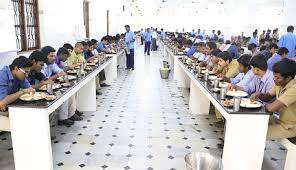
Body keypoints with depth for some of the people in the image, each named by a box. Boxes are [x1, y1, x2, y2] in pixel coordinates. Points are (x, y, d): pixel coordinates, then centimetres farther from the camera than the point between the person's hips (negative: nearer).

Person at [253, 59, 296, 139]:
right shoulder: (280, 83, -4)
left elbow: (271, 108, -35)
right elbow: (268, 97, 10)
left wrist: (265, 106, -12)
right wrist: (259, 95, -13)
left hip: (289, 127, -8)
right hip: (280, 120, 8)